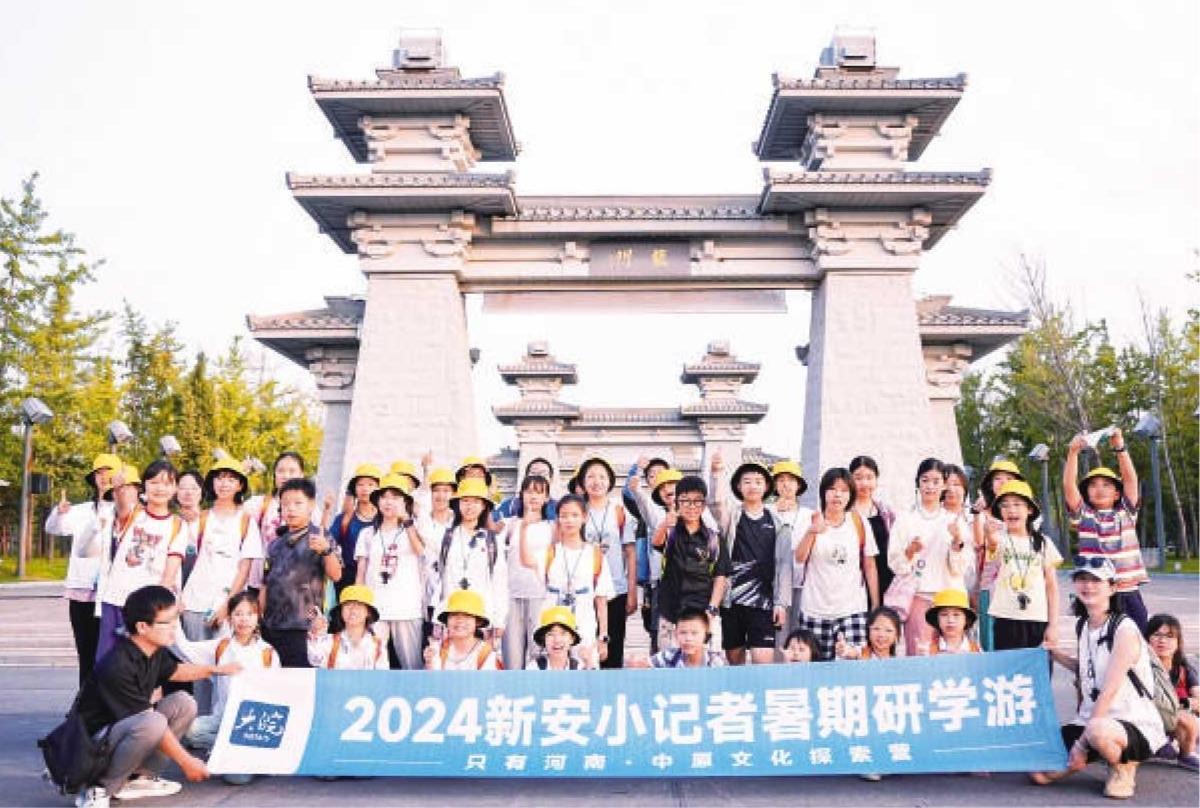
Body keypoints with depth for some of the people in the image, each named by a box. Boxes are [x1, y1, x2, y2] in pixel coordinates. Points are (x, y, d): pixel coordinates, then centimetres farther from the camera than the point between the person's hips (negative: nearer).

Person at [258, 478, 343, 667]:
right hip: (271, 627, 6)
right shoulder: (276, 545, 14)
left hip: (303, 627, -5)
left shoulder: (320, 540, -2)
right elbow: (265, 585, 17)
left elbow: (336, 575, -15)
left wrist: (326, 550, -32)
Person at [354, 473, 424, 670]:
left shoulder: (413, 530, 9)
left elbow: (421, 551, -13)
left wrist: (406, 519, -18)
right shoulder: (368, 534, 14)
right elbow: (361, 574, 12)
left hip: (408, 609, -1)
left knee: (412, 666, -3)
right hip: (374, 609, 2)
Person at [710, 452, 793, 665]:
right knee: (734, 659, 9)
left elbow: (784, 564, 4)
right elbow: (715, 501, -17)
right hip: (732, 598, 1)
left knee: (764, 661, -8)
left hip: (763, 600, -1)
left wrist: (781, 602, -2)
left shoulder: (777, 522, 6)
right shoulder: (731, 515, 5)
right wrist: (715, 474, -35)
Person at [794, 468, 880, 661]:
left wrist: (876, 606, 7)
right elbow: (799, 558, -12)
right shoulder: (811, 522, 1)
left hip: (853, 609, 1)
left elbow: (869, 566, 9)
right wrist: (812, 532, -30)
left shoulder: (859, 523, 5)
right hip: (816, 610, 0)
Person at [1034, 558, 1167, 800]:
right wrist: (1055, 655, 9)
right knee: (1041, 773, -5)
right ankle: (1103, 752, 16)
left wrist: (1082, 742, -21)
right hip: (1091, 720, 7)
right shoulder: (1082, 626, 7)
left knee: (1098, 731, -42)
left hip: (1134, 723, -7)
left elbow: (1109, 691, -21)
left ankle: (1124, 768, -7)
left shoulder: (1124, 630, -17)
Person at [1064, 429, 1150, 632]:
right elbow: (1068, 485, -8)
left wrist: (1120, 447, -15)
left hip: (1129, 593, 2)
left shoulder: (1126, 513, 10)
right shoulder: (1083, 516, 5)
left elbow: (1131, 478, -3)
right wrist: (1073, 452, -20)